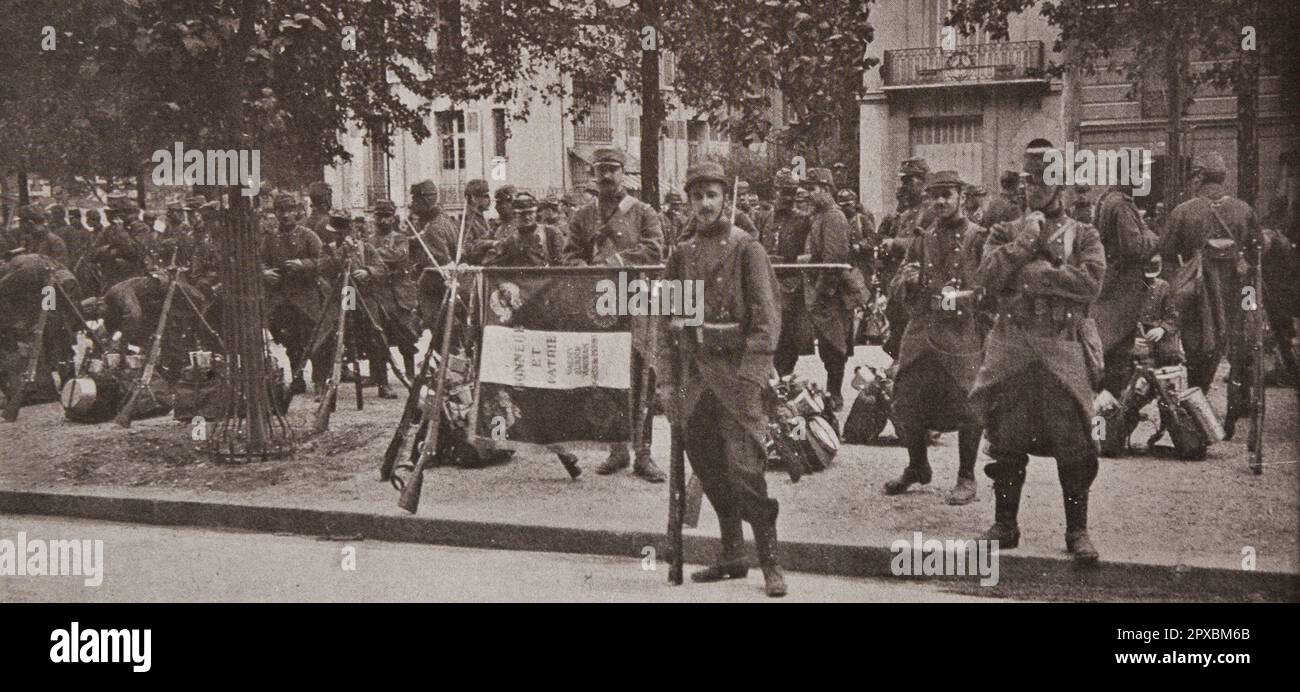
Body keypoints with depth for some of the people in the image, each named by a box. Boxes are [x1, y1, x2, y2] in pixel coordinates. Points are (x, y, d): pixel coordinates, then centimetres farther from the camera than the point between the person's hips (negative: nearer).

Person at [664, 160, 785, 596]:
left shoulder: (748, 250, -3)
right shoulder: (682, 256, 13)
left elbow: (767, 319, -9)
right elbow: (668, 323, 17)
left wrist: (748, 376, -18)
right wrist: (672, 384, 12)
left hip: (737, 369, -6)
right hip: (695, 371, 6)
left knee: (744, 469, -11)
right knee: (708, 470, 10)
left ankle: (771, 563, -2)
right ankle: (732, 557, 21)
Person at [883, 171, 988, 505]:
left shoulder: (978, 237, 0)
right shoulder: (923, 239, 15)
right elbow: (901, 287, 20)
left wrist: (965, 297, -18)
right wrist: (907, 281, -1)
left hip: (963, 331, -5)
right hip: (922, 331, 5)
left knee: (965, 405, -4)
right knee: (909, 400, 7)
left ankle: (966, 478, 11)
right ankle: (917, 467, 28)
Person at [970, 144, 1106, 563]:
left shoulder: (1083, 236, 7)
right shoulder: (1005, 233, 12)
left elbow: (1091, 284, -10)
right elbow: (986, 277, -5)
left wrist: (1038, 273, -10)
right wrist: (1024, 242, -9)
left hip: (1061, 347, -2)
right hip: (1010, 345, 2)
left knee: (1072, 443, -2)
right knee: (1007, 440, 7)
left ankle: (1077, 530, 9)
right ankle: (1005, 525, 19)